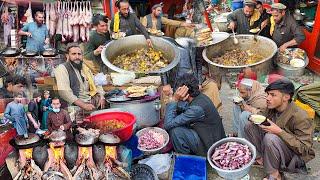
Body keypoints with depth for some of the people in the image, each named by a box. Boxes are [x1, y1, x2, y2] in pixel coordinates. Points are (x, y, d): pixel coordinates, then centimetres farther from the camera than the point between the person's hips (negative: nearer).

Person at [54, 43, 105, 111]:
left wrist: (101, 97, 1)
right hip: (76, 105, -8)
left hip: (92, 102, 8)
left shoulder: (84, 67, 19)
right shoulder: (62, 68, -3)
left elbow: (96, 84, 22)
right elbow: (64, 92, -16)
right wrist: (83, 105, -22)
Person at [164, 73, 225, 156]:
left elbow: (168, 124, -29)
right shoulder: (200, 96, -4)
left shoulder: (197, 108, -31)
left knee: (174, 130, -21)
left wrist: (174, 100, -26)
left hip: (209, 148, -9)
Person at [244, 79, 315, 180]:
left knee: (270, 137, -36)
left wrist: (280, 132, -33)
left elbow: (304, 149, -28)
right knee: (250, 125, -4)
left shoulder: (300, 117, -27)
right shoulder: (271, 108, -7)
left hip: (295, 155, -7)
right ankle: (260, 158, -1)